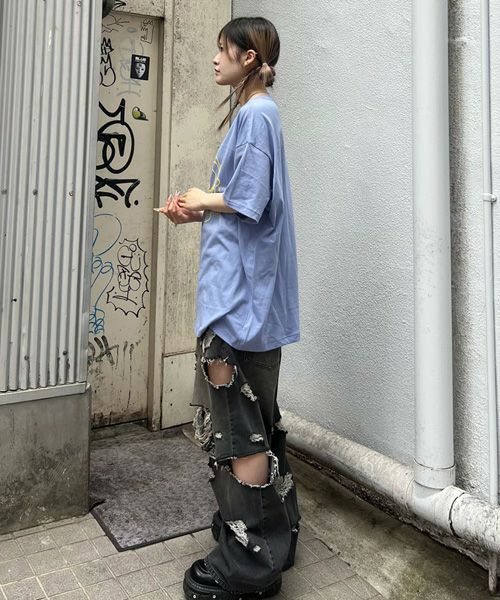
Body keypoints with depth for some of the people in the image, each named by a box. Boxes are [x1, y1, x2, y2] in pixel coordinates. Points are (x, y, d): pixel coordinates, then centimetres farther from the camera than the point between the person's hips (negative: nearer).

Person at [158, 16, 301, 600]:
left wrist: (203, 200, -2)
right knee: (254, 418, 17)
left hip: (240, 289, -11)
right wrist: (200, 210, 10)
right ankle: (273, 531, 32)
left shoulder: (255, 114, -10)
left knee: (239, 422, -4)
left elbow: (249, 203, -19)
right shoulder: (254, 113, 20)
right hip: (246, 290, 11)